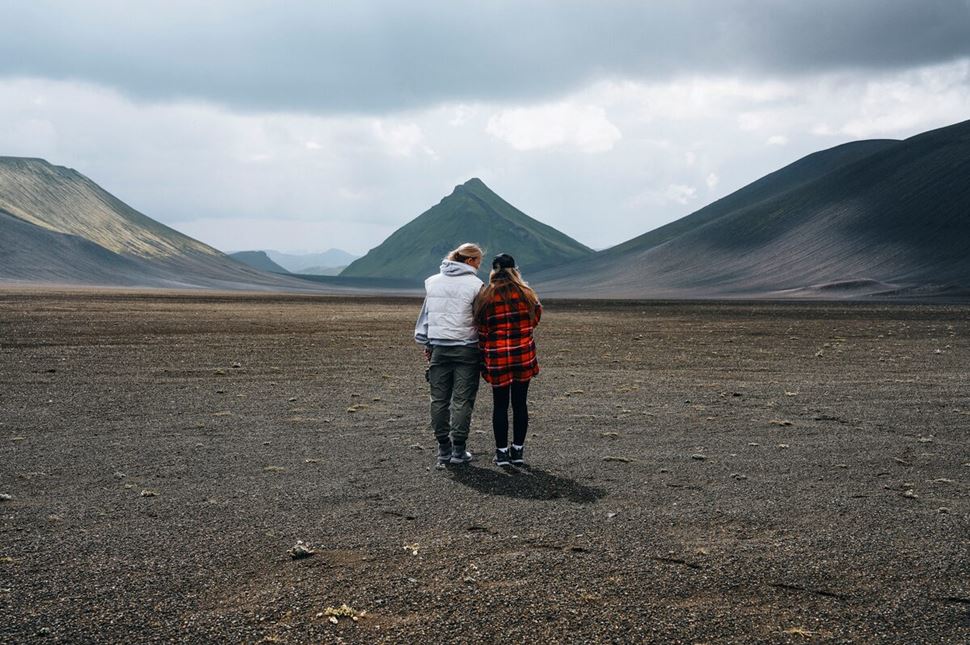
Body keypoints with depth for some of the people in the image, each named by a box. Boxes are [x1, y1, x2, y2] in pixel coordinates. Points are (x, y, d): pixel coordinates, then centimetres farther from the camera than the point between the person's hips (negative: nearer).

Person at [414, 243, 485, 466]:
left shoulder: (432, 282, 8)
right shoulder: (475, 284, -7)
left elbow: (426, 313, 12)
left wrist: (426, 343, 18)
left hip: (438, 348, 4)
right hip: (466, 349, -4)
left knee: (439, 399, 9)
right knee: (462, 400, 2)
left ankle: (444, 449, 12)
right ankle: (459, 449, 4)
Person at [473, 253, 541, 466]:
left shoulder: (485, 298, -2)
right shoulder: (526, 293, -1)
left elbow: (482, 332, 1)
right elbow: (535, 318, 11)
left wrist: (484, 358, 11)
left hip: (497, 357, -1)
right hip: (524, 354, 1)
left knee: (500, 405, 7)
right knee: (520, 403, 9)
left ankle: (502, 452, 9)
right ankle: (518, 450, 14)